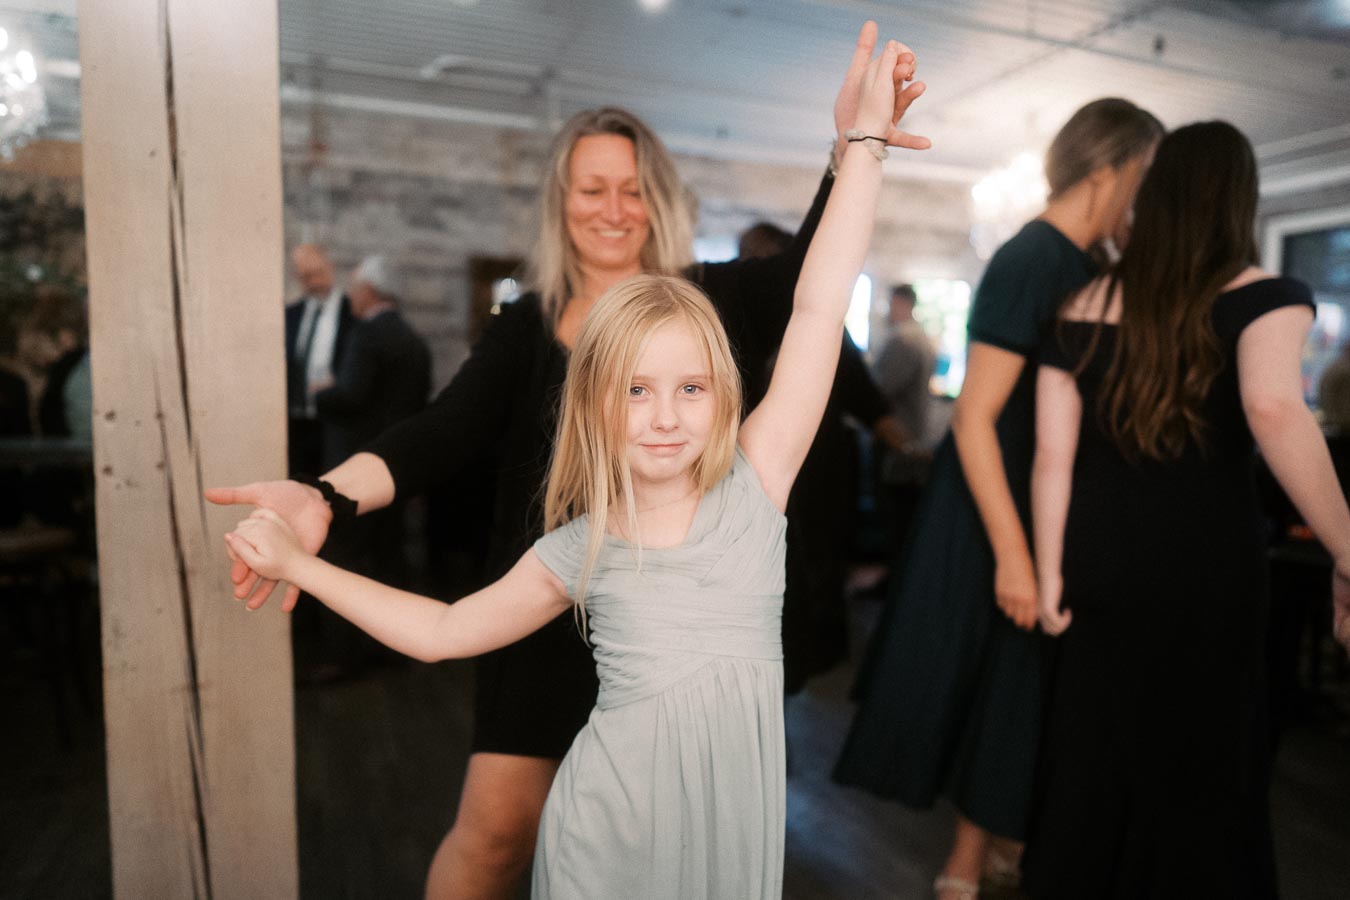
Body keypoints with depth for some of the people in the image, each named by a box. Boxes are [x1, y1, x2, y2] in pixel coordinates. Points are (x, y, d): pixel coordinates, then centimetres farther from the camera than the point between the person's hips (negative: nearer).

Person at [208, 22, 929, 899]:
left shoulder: (711, 302, -1)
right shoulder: (526, 327, 1)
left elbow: (811, 272, -18)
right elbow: (443, 433, -11)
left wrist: (853, 146, -35)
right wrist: (327, 497, -27)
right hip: (554, 614, 0)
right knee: (497, 825, 5)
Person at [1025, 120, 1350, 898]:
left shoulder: (1083, 307, 3)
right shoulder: (1264, 295, -5)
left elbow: (1053, 454, -1)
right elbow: (1273, 409, -25)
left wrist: (1049, 571, 4)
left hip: (1101, 560, 3)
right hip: (1205, 561, -3)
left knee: (1092, 746, 15)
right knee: (1201, 757, 14)